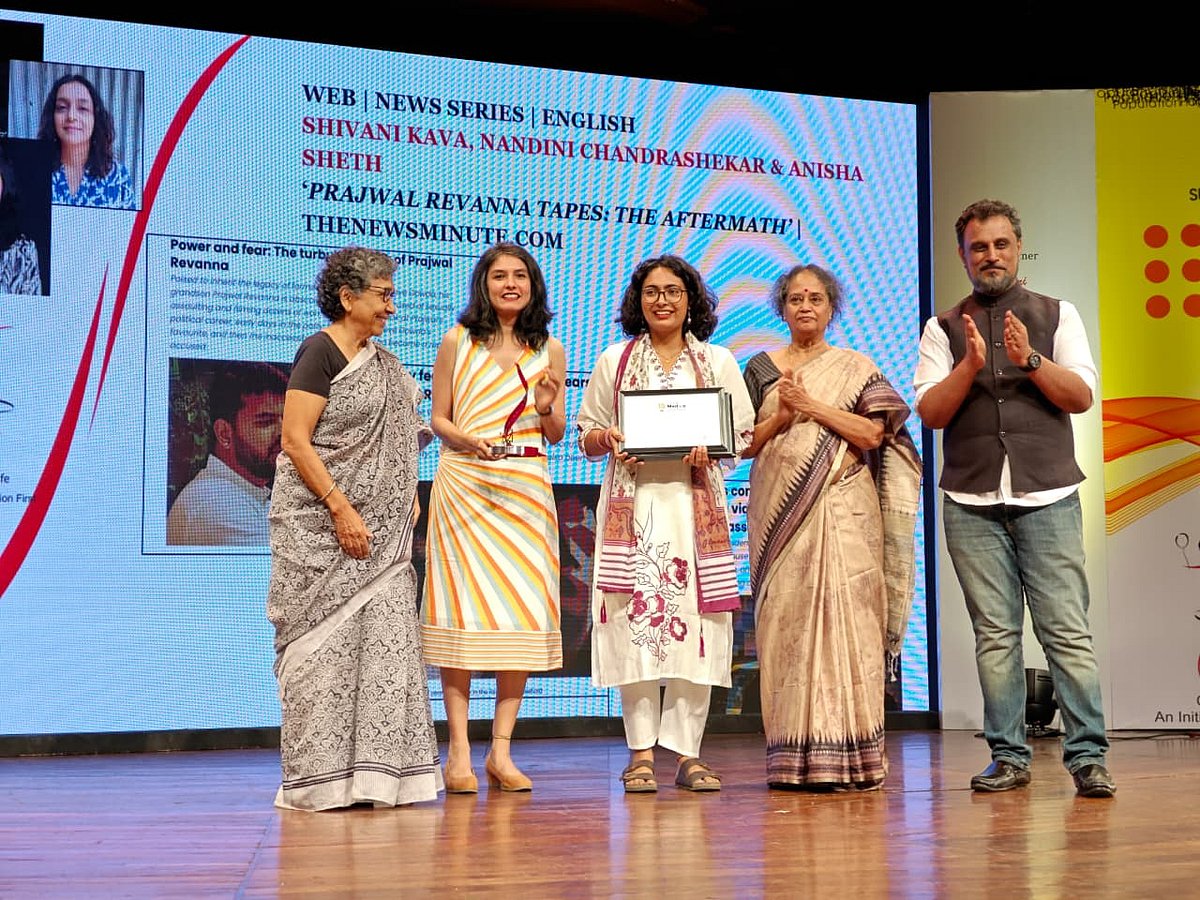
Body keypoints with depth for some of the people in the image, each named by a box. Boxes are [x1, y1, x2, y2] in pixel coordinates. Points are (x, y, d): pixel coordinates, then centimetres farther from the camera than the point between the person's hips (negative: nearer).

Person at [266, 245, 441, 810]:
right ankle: (322, 777, 2)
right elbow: (295, 441, -15)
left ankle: (375, 772, 9)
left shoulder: (382, 362, 16)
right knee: (328, 639, -5)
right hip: (320, 525, -8)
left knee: (382, 636, 4)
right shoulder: (319, 352, -8)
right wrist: (341, 509, -20)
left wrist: (408, 500, 9)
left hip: (379, 529, 8)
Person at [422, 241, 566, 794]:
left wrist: (547, 408, -7)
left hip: (525, 488, 3)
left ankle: (501, 751, 5)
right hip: (464, 483, -2)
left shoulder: (550, 351, 13)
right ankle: (459, 751, -1)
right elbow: (437, 418, 6)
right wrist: (466, 439, -13)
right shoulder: (457, 342, 6)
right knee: (462, 608, -6)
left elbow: (556, 435, 14)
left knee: (523, 612, -1)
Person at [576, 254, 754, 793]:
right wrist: (608, 439, -9)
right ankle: (641, 752, -1)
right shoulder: (615, 361, 14)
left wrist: (710, 446, -9)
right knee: (634, 617, -7)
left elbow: (743, 434, 11)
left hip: (695, 501, 0)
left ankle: (686, 751, 0)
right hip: (632, 501, 0)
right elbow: (587, 435, 14)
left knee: (695, 618, -5)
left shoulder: (718, 362, 14)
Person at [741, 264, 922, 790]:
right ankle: (794, 759, 2)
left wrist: (813, 407, -9)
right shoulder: (761, 369, 15)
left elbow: (874, 434, -3)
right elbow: (745, 444, 9)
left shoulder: (856, 367, 10)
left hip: (841, 512, -2)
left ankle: (846, 757, -8)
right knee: (785, 623, -2)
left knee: (843, 618, -10)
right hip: (779, 513, 2)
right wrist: (782, 415, -7)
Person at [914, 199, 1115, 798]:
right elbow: (931, 413, 2)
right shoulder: (943, 329, 12)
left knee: (1067, 629, -6)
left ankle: (1087, 755, -1)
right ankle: (1008, 756, 8)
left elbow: (1082, 396, 1)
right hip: (972, 504, 1)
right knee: (994, 634, 2)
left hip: (1047, 497, -1)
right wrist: (971, 365, -13)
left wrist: (1030, 360, -13)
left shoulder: (1057, 315, 11)